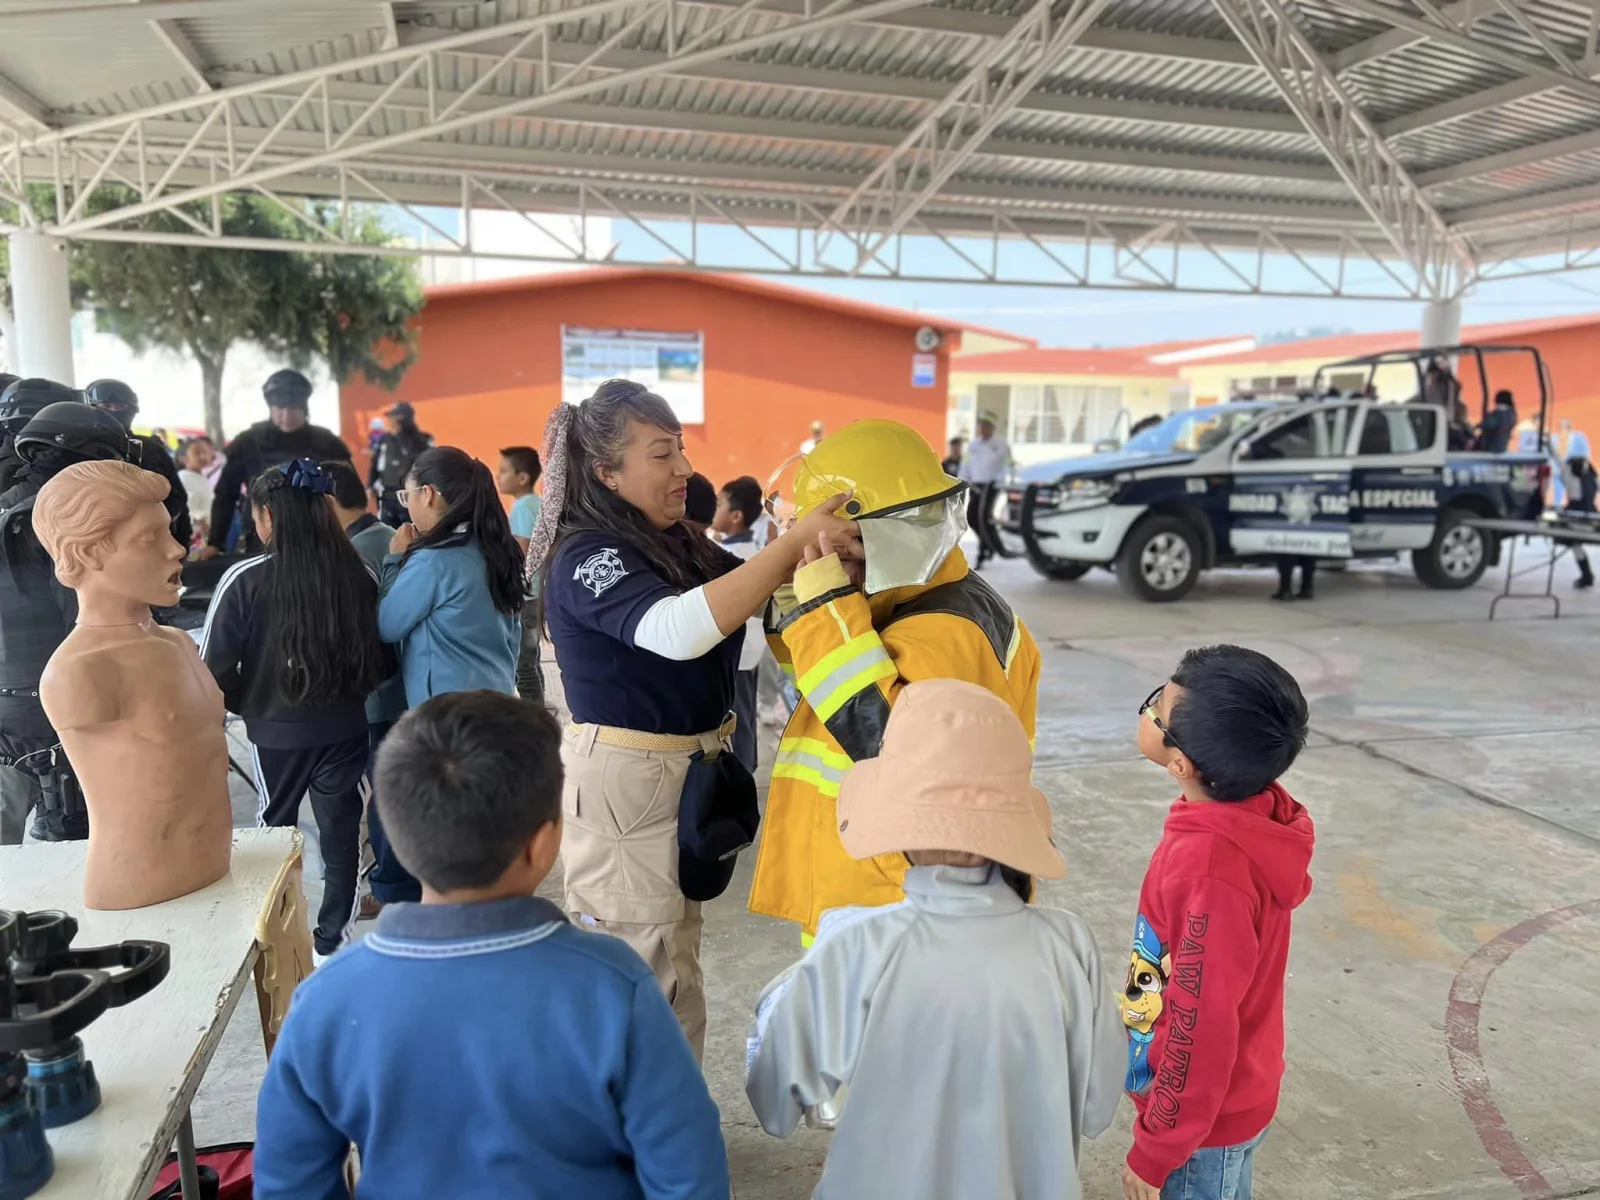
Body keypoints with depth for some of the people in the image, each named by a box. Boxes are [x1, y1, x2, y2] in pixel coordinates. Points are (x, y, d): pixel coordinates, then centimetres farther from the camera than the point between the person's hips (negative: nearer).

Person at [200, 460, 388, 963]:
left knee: (275, 827, 20)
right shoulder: (357, 574, -10)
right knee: (341, 831, 15)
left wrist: (241, 703, 9)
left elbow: (215, 667, -10)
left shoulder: (245, 580, -16)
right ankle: (331, 939, 24)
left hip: (276, 729, -1)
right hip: (345, 726, 1)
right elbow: (379, 655, 0)